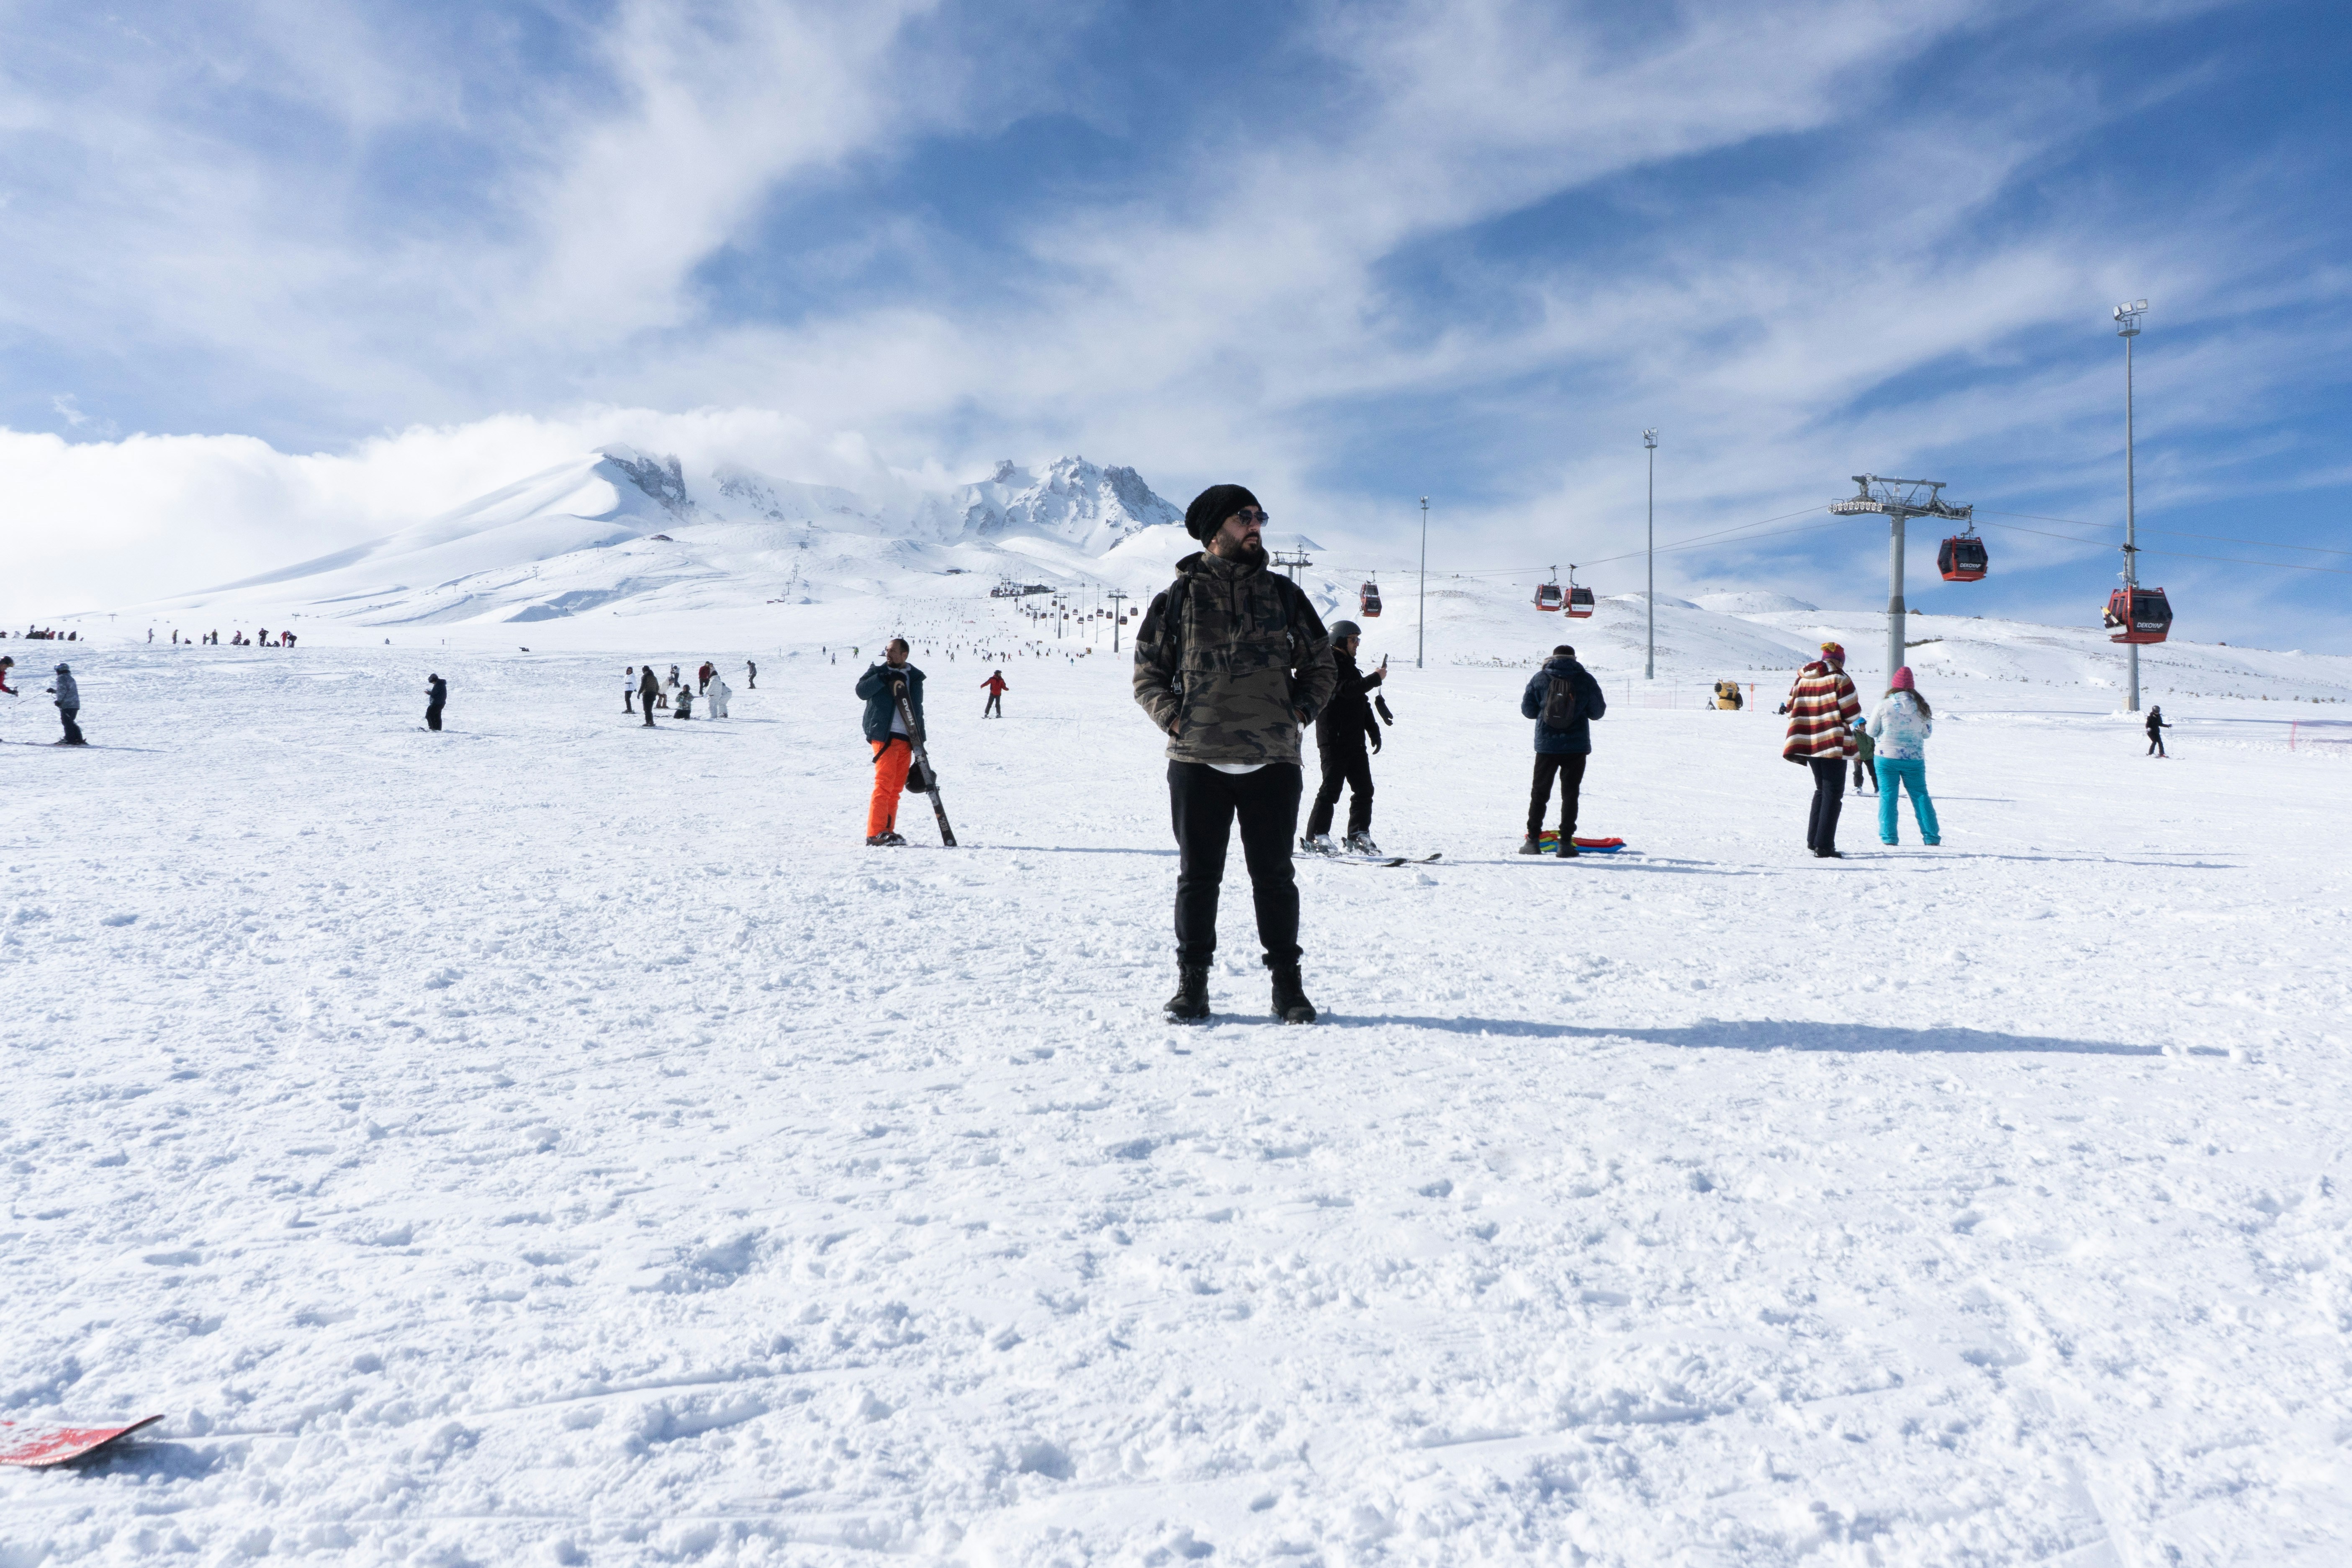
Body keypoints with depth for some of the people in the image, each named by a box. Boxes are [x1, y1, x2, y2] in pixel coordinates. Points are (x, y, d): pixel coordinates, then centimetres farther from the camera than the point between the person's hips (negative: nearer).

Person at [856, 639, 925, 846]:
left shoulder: (915, 677, 17)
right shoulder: (878, 672, 6)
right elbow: (861, 690, -11)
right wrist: (884, 678, -19)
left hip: (906, 739, 5)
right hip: (884, 736, -5)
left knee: (896, 788, 5)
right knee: (884, 783, -13)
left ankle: (888, 832, 10)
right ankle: (876, 834, -14)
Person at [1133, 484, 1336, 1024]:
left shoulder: (1283, 594, 12)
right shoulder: (1180, 595, 7)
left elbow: (1322, 665, 19)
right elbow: (1147, 671, 10)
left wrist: (1300, 712, 4)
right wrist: (1173, 718, -5)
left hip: (1272, 762, 1)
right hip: (1197, 761, -1)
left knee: (1274, 875, 5)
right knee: (1198, 875, 4)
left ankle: (1287, 983, 16)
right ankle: (1192, 984, 14)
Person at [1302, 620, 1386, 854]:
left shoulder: (1350, 667, 21)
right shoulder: (1330, 665, -8)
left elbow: (1363, 703, 24)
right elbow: (1347, 690, -25)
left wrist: (1373, 730, 18)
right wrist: (1375, 679, -18)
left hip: (1355, 742, 9)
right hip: (1333, 741, -9)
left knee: (1364, 789, 6)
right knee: (1331, 789, -8)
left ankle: (1359, 836, 13)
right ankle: (1316, 837, -2)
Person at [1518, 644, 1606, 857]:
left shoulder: (1540, 679, 0)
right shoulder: (1586, 679, -1)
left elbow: (1527, 711, 3)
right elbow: (1598, 712, 5)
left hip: (1546, 745, 1)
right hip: (1576, 746, 0)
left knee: (1539, 793, 11)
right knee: (1570, 795, 6)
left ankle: (1533, 841, 9)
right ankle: (1566, 844, 1)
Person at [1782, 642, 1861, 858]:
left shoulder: (1802, 679, 9)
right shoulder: (1839, 679, -8)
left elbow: (1792, 710, 11)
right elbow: (1852, 713, -8)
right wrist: (1850, 722, 13)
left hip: (1808, 742, 6)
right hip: (1834, 744, -6)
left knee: (1821, 790, 21)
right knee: (1833, 793, -2)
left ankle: (1813, 840, 21)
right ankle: (1824, 846, -7)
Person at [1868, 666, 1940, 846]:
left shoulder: (1884, 705, -10)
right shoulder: (1921, 707, -2)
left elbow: (1871, 732, -2)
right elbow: (1927, 733, 9)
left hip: (1887, 757, -2)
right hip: (1915, 758, 2)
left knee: (1888, 795, 4)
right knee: (1920, 795, 12)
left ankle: (1888, 836, 1)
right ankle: (1931, 836, 15)